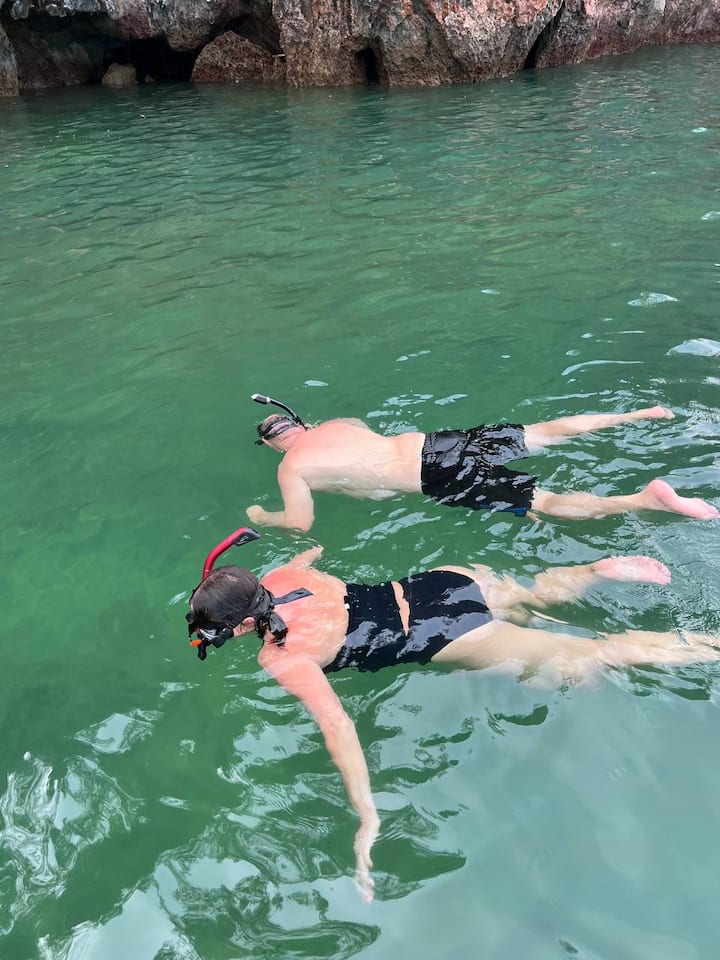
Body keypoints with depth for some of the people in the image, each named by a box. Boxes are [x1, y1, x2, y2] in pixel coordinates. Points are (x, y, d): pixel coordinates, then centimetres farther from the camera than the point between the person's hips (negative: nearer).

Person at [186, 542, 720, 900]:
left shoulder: (283, 658, -19)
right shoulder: (278, 577, 1)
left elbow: (337, 725, -29)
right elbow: (312, 552, 24)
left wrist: (368, 821, -29)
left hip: (444, 636, -7)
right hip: (441, 581, 7)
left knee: (594, 656, 8)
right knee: (540, 593, 34)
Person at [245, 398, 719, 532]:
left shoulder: (292, 468, 0)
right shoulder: (332, 424, 21)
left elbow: (300, 525, -1)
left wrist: (261, 517, 17)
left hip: (437, 478, -7)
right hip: (430, 442, 7)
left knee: (545, 502, -14)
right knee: (546, 431, 16)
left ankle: (648, 498, -25)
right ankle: (641, 414, 17)